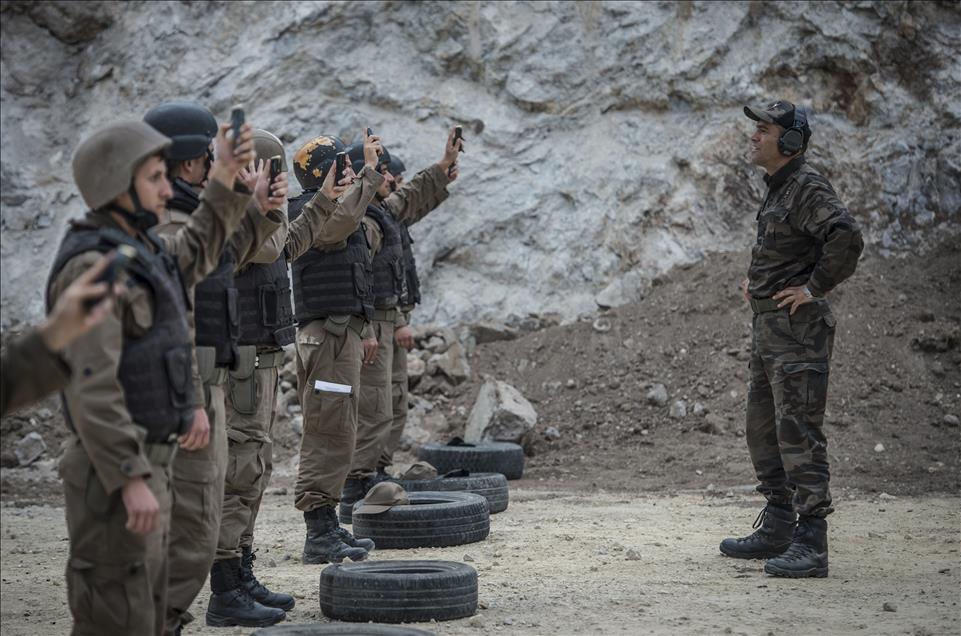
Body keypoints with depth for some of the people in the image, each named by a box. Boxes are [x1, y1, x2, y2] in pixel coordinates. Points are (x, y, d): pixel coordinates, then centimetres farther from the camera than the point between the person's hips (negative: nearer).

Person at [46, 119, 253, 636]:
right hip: (113, 475, -10)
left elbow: (194, 255, 34)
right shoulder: (91, 267, -19)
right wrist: (131, 478, -28)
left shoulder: (140, 249, 11)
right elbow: (91, 386, -25)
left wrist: (226, 181, 25)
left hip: (146, 464, 10)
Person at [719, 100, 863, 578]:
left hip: (798, 328, -10)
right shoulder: (778, 188, 15)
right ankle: (776, 529, 26)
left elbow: (846, 237, -30)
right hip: (768, 324, 10)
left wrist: (815, 287, -21)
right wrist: (755, 277, 21)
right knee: (763, 428, 16)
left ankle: (810, 545, -10)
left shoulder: (807, 187, -15)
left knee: (798, 432, -12)